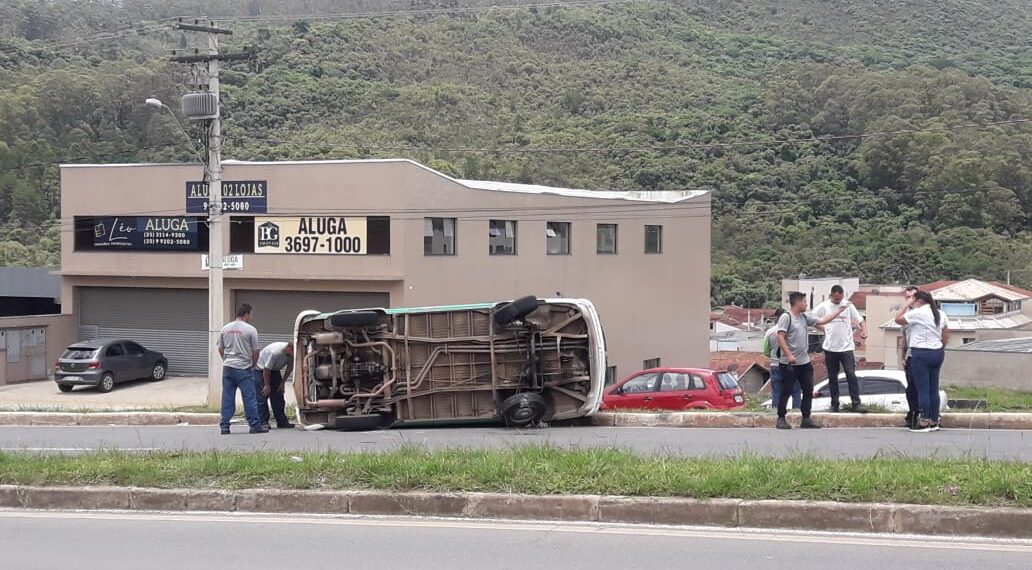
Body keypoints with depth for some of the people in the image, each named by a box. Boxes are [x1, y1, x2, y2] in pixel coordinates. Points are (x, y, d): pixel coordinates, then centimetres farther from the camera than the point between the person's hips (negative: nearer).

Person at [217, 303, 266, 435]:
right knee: (249, 398, 0)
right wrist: (253, 365, 10)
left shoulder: (225, 329, 8)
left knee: (227, 398, 7)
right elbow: (255, 351, -5)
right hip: (244, 369, -5)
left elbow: (220, 349, 13)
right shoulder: (250, 330, -7)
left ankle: (224, 426, 7)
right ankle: (255, 425, 2)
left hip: (227, 368, 5)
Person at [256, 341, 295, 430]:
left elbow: (289, 368, 1)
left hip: (275, 370, 7)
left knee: (278, 396, 3)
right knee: (262, 396, -12)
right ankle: (263, 422, -11)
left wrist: (283, 383, 2)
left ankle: (282, 422, 5)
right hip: (261, 369, -7)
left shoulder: (292, 354, -17)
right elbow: (266, 370, -28)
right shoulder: (275, 352, -38)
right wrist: (267, 385, -18)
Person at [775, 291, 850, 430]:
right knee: (786, 391, -1)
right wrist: (789, 355, -24)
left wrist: (839, 311, 18)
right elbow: (780, 337, -17)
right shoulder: (786, 317, -11)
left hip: (804, 362, 8)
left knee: (808, 391, 7)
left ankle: (806, 419, 13)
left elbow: (822, 321, 21)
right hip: (789, 364, -8)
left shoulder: (805, 317, 12)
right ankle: (781, 419, 7)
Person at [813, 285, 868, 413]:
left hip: (846, 347, -1)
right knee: (832, 378, 9)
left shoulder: (848, 306, 0)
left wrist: (864, 330, -13)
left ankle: (856, 403, -7)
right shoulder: (824, 307, -2)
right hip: (830, 348, 1)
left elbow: (860, 320, 4)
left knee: (851, 375, -8)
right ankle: (834, 404, 17)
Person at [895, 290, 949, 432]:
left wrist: (907, 303, 1)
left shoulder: (918, 313, -12)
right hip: (937, 353, 8)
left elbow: (898, 319, -5)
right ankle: (934, 421, 15)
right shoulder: (941, 314, 12)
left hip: (921, 354, -8)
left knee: (923, 389, -4)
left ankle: (924, 422, -3)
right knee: (934, 389, 11)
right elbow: (946, 336, 14)